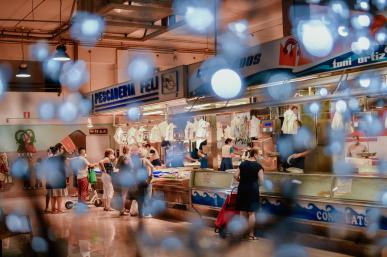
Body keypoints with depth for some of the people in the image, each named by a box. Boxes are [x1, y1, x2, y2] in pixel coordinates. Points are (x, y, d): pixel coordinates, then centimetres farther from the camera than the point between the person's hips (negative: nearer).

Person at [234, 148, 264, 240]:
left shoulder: (242, 164, 5)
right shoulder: (258, 166, -7)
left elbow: (236, 176, 4)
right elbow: (261, 181, -10)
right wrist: (256, 184, 10)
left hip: (242, 189, 4)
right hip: (253, 190, -4)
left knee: (243, 212, 10)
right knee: (251, 213, 0)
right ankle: (251, 234, 3)